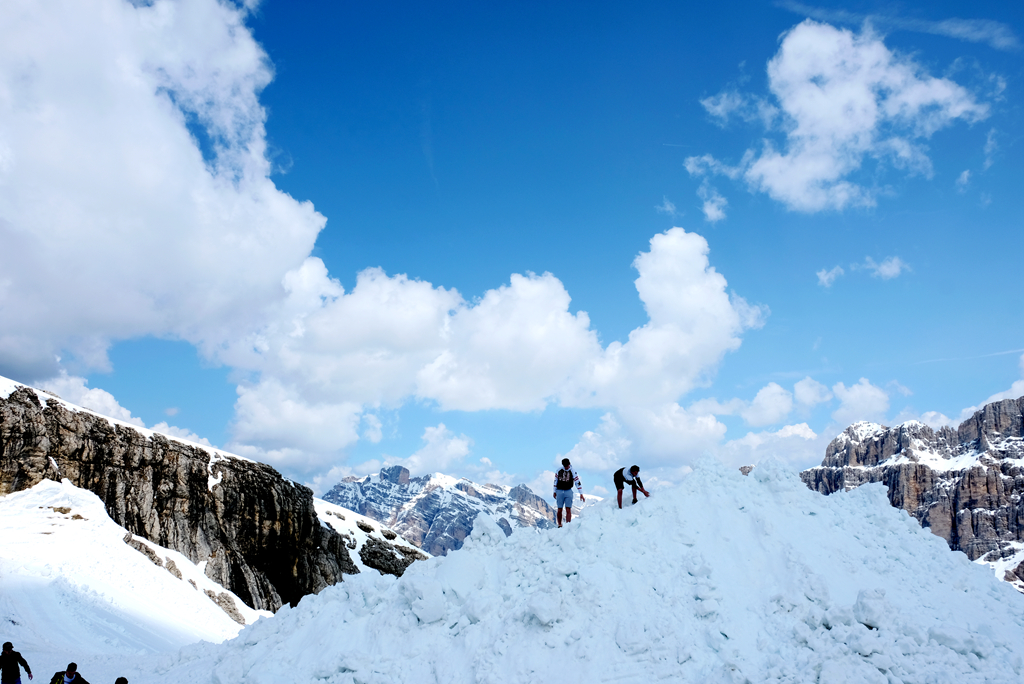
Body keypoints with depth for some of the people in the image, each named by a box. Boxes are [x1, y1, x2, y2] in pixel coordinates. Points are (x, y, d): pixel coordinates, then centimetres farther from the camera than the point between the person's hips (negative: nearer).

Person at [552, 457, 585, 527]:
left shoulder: (573, 472, -2)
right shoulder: (559, 470, 5)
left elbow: (578, 482, -3)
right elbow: (555, 480, 15)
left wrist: (581, 494, -7)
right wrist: (554, 492, 16)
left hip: (568, 491, -2)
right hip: (559, 492, 2)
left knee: (568, 510, -9)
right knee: (559, 510, 1)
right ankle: (559, 525, 13)